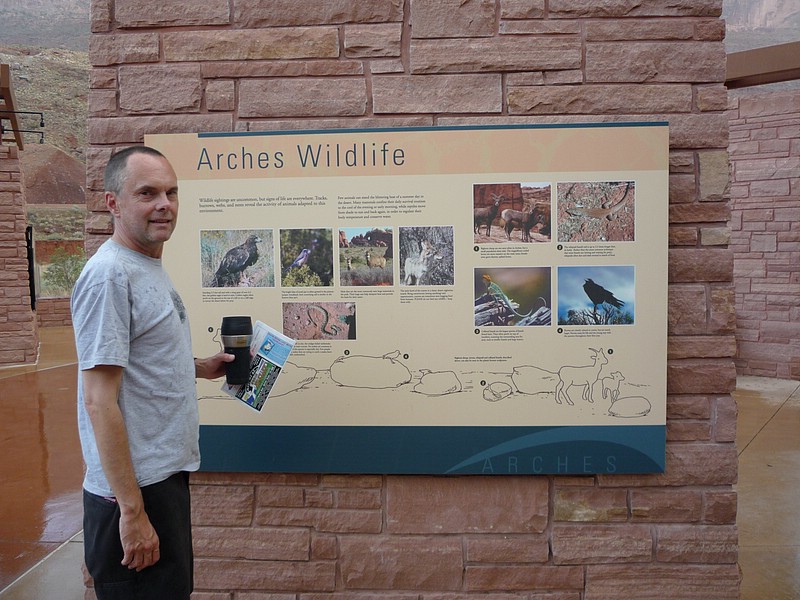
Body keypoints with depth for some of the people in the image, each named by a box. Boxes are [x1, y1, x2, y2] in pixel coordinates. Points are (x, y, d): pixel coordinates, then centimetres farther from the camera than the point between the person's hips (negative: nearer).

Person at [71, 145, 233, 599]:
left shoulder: (151, 268, 11)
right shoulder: (109, 274, -18)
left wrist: (198, 367, 8)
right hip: (135, 492, -9)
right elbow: (99, 402, -22)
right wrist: (132, 511, -22)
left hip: (166, 475, 10)